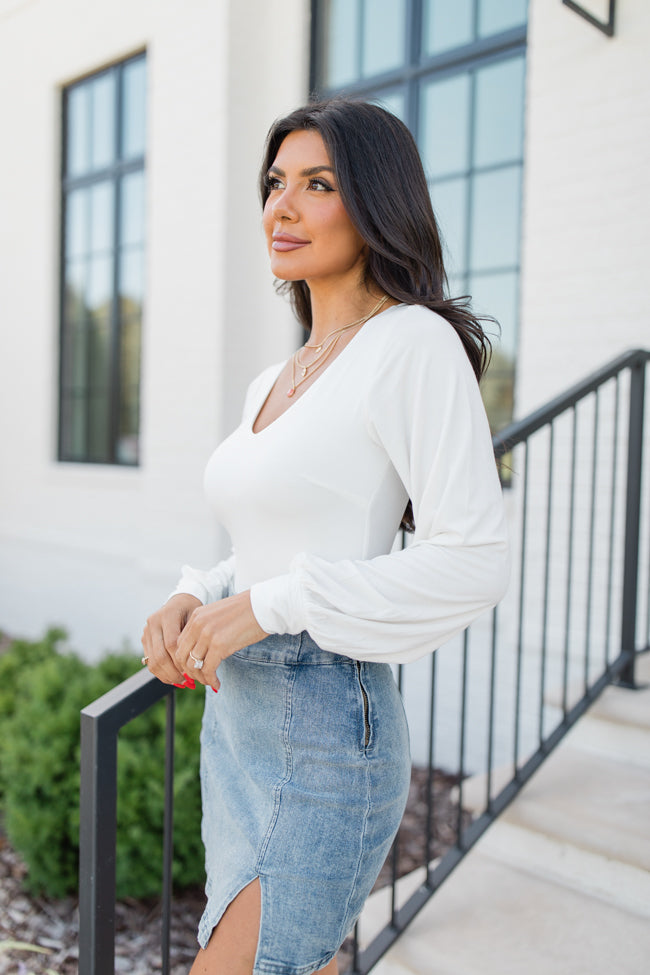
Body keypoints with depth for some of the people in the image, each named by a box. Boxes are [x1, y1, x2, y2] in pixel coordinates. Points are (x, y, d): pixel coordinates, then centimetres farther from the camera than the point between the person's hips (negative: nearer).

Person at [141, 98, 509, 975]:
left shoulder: (416, 342, -12)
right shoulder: (273, 383, 13)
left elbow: (474, 566, -17)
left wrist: (270, 604, -19)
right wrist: (194, 601, 0)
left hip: (324, 736, -8)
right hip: (236, 722, 8)